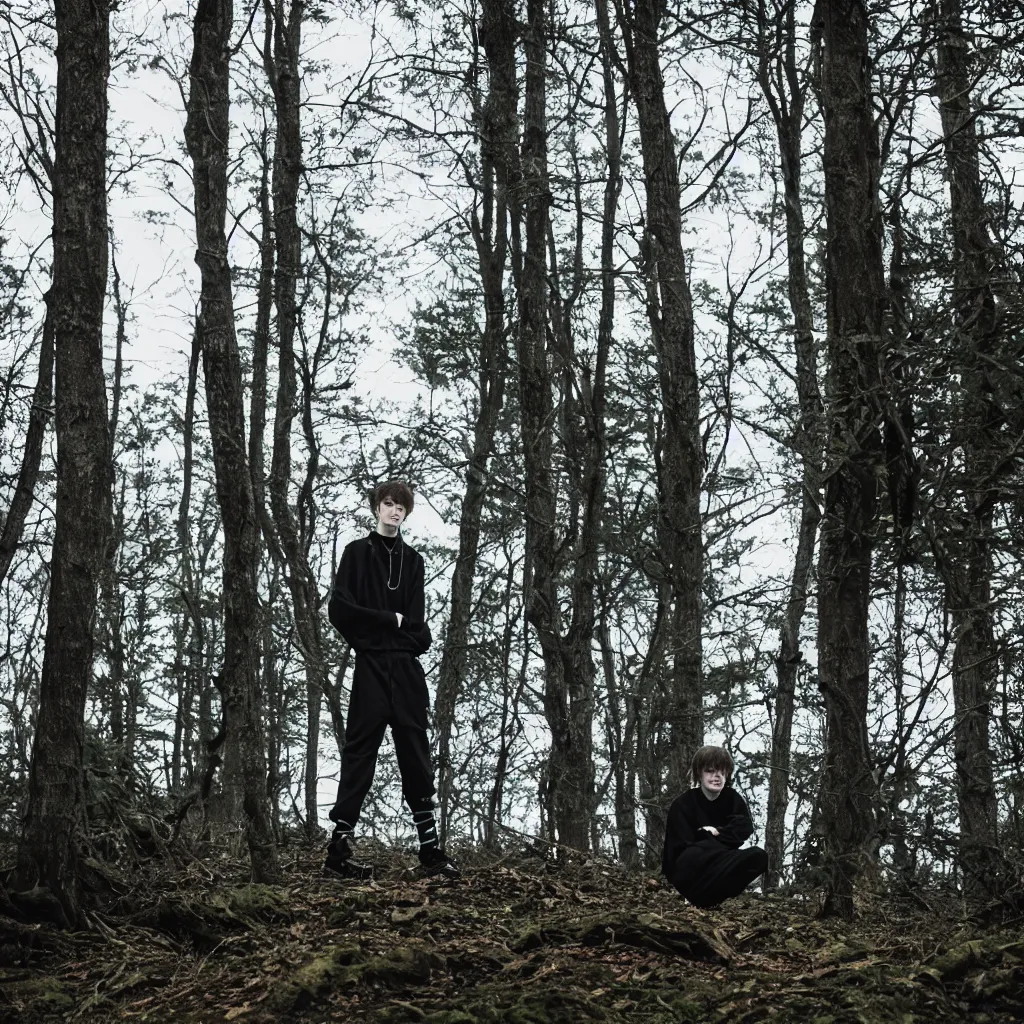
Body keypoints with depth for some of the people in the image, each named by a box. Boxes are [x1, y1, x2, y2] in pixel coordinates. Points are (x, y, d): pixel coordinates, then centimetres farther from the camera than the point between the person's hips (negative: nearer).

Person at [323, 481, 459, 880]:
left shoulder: (412, 560, 16)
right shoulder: (358, 552, 5)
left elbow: (417, 623, 10)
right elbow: (340, 609, -6)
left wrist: (413, 637, -10)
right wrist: (389, 620, -5)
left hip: (407, 668, 4)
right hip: (371, 667, -4)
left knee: (416, 756, 4)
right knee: (360, 754, -5)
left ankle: (430, 848, 5)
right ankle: (339, 848, -4)